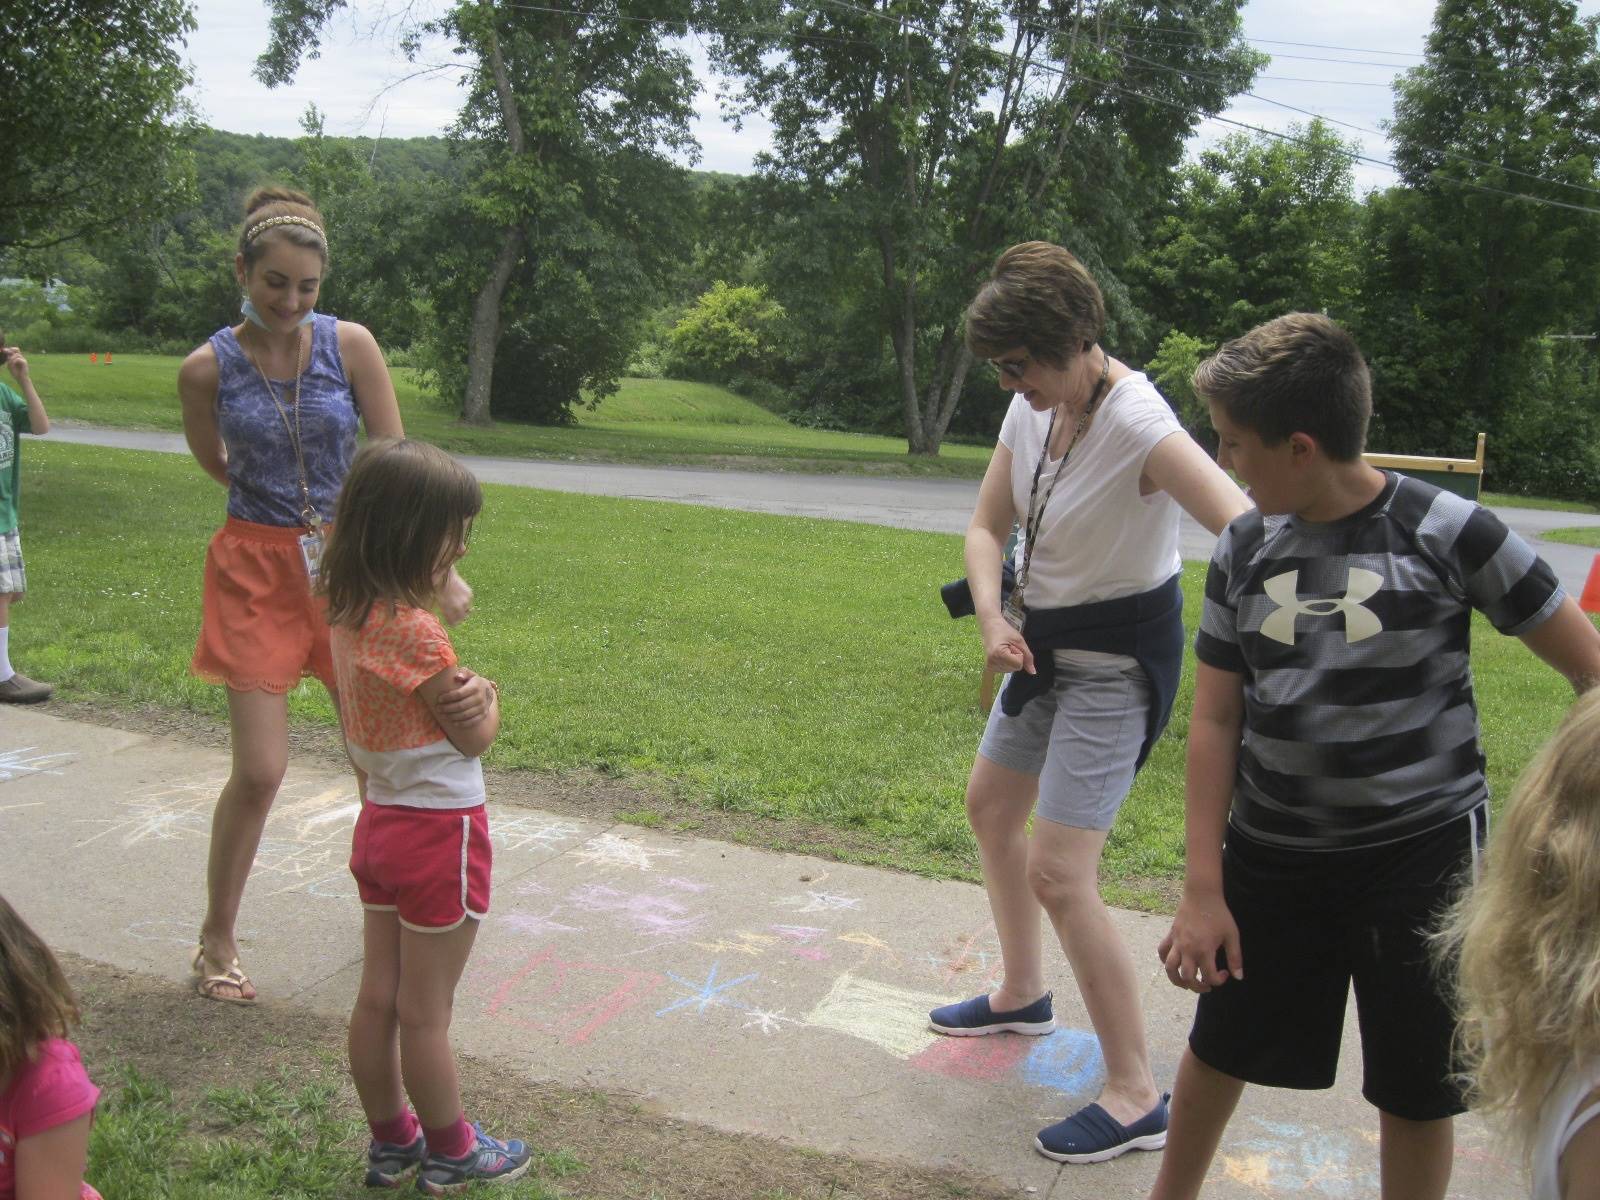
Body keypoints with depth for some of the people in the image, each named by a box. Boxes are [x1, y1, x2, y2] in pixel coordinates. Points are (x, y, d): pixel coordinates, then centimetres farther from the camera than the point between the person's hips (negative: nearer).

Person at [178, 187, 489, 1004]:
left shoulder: (350, 345, -7)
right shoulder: (207, 369, -9)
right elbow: (218, 467, 9)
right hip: (257, 568, -2)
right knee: (259, 770, -3)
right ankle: (216, 940, 19)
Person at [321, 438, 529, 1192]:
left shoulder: (348, 613, -2)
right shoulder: (417, 633, -26)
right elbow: (474, 737, -18)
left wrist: (435, 597, -4)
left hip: (380, 819, 8)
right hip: (440, 830, -8)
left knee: (378, 997, 17)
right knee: (425, 1012, 7)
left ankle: (390, 1140, 34)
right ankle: (450, 1153, 26)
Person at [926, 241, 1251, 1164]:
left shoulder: (1137, 426, -27)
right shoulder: (1034, 410, -2)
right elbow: (988, 526, 6)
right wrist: (993, 617, -13)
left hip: (1119, 662, -9)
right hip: (1047, 641, 9)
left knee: (1059, 877, -12)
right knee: (990, 808, 23)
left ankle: (1137, 1097, 5)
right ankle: (1023, 997, 45)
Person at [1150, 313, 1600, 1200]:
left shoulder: (1446, 534, -14)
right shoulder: (1244, 550, -4)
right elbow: (1215, 720, -1)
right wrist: (1203, 888, -2)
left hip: (1423, 851, -3)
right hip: (1273, 853, 3)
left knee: (1415, 1091, 11)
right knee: (1218, 1048, 18)